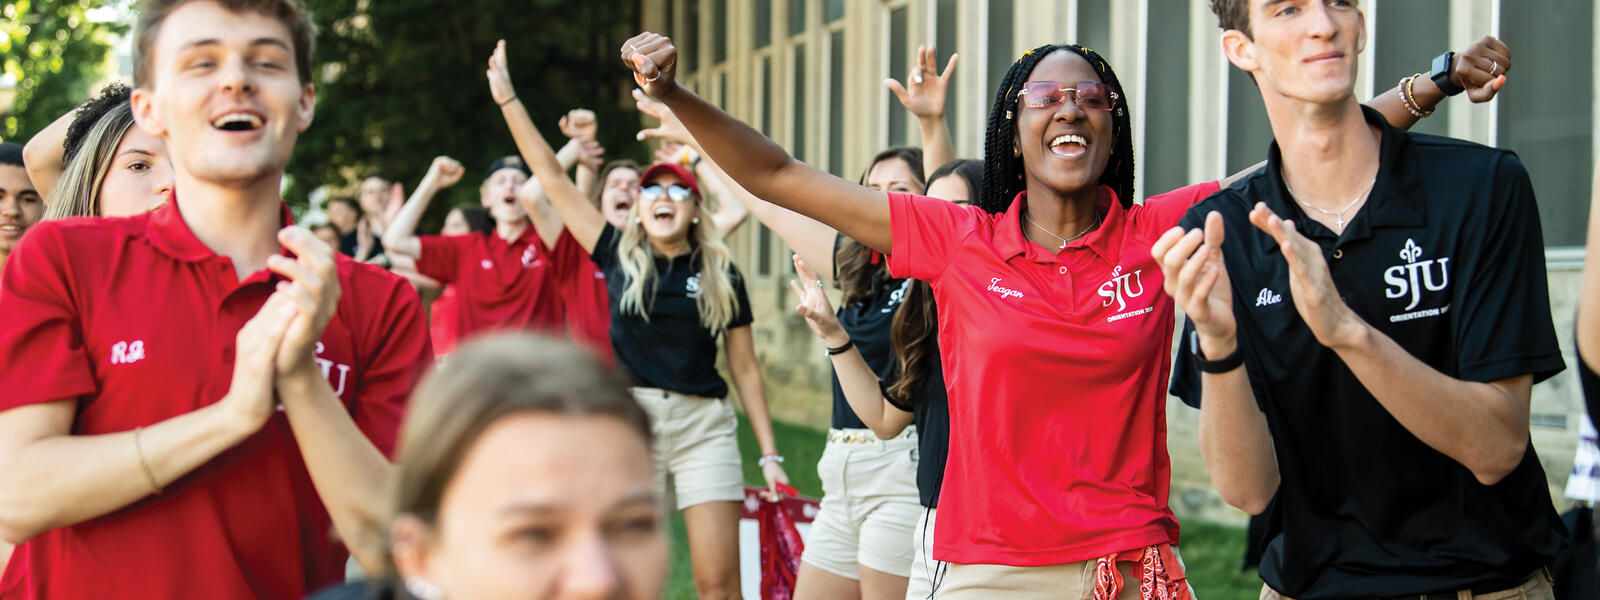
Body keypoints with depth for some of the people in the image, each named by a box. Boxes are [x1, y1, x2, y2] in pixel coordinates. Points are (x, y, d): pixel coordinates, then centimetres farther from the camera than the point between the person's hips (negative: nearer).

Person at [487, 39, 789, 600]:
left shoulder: (721, 277, 6)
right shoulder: (620, 257, 6)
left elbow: (746, 369, 9)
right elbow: (551, 177, 4)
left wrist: (770, 454, 4)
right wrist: (508, 99, 1)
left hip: (705, 427, 0)